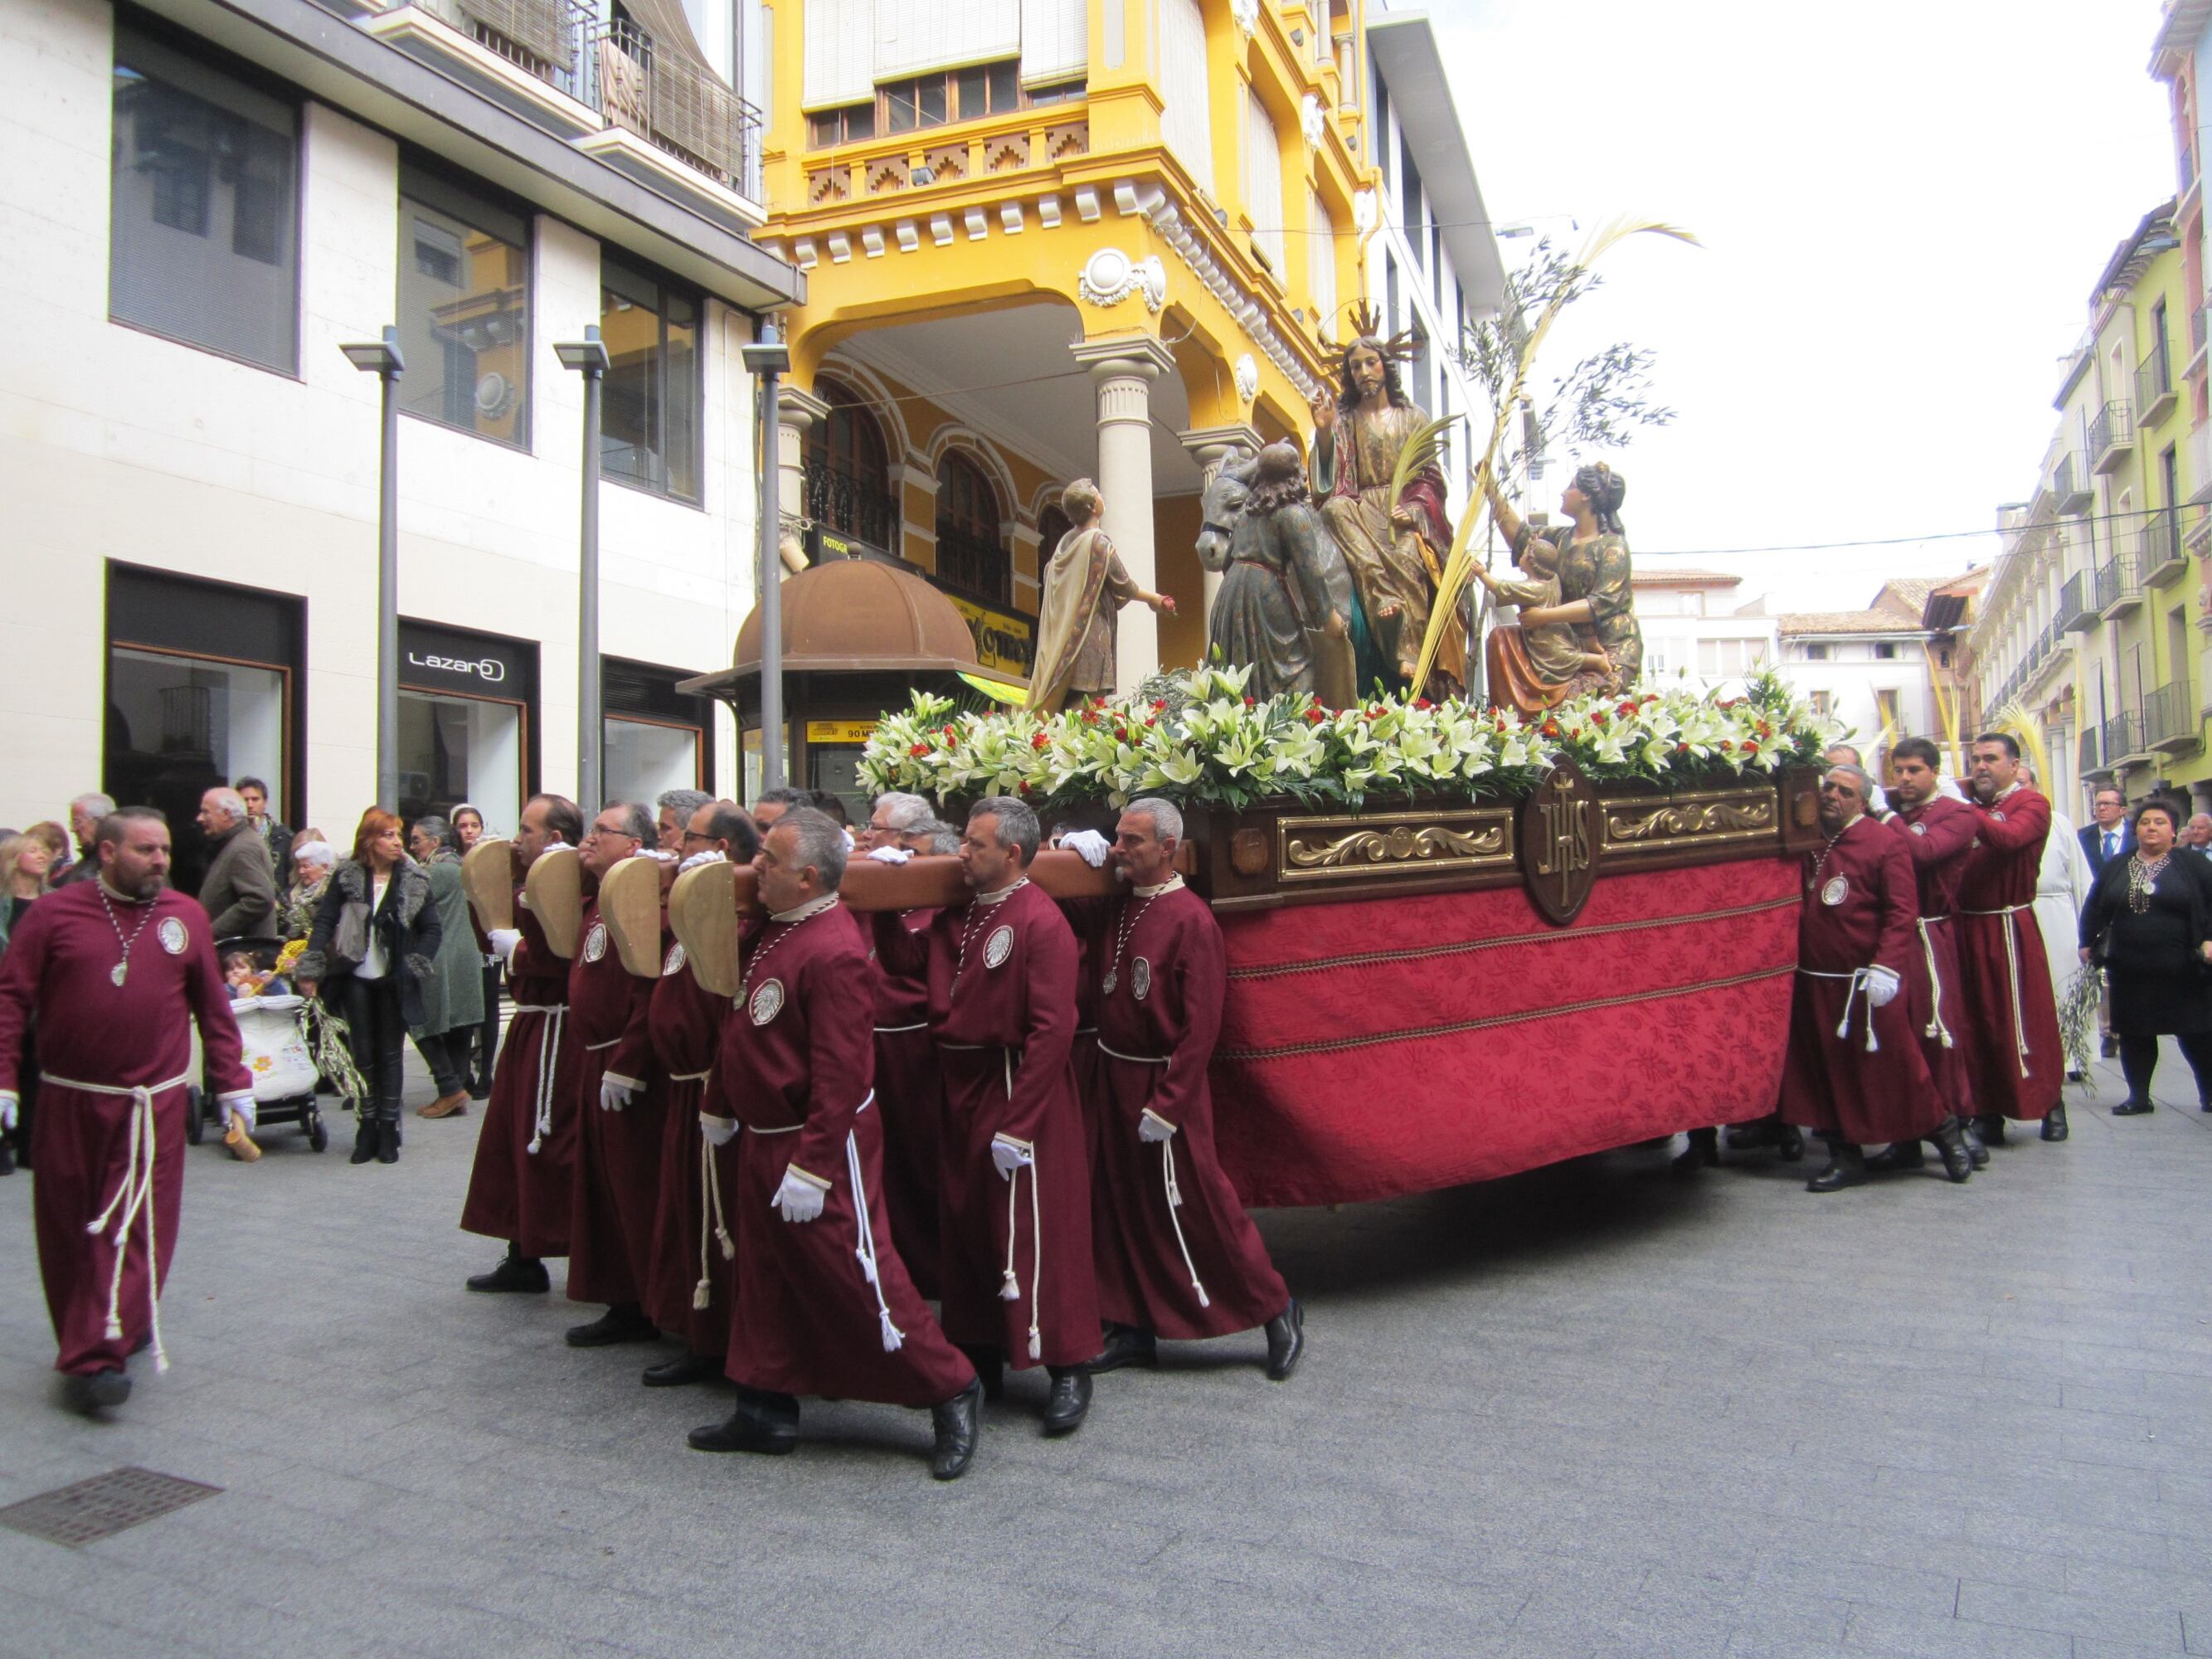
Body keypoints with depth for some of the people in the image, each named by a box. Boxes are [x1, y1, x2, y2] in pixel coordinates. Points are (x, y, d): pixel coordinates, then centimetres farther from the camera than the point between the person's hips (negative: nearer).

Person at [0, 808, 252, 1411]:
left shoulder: (186, 916, 2)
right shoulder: (54, 913, -1)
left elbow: (213, 1008, 7)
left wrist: (232, 1083, 6)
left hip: (153, 1105, -1)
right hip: (70, 1100, 1)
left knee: (136, 1229, -5)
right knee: (68, 1227, 13)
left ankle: (98, 1358, 0)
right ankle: (100, 1334, 31)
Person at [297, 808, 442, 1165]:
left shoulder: (414, 879, -2)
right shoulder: (347, 876, -2)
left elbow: (432, 929, 2)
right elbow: (324, 921, -3)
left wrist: (415, 964, -9)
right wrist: (310, 970, -10)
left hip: (394, 981, 0)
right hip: (356, 978, 0)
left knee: (390, 1054, 6)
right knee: (364, 1053, 7)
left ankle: (388, 1130, 13)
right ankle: (367, 1128, 16)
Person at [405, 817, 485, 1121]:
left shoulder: (435, 872, -12)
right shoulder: (462, 868, 15)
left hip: (438, 964, -9)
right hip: (468, 961, 9)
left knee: (422, 1023, 0)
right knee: (460, 1027, 9)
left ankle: (450, 1088, -5)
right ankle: (458, 1089, 12)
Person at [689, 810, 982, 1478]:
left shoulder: (833, 951, -23)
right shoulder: (772, 930, 6)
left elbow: (840, 1072, -25)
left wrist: (811, 1167, -25)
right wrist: (724, 1107, 20)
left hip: (820, 1145, -9)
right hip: (762, 1137, 9)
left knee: (855, 1275, -2)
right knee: (764, 1274, 16)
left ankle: (951, 1391, 13)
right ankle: (767, 1411, 30)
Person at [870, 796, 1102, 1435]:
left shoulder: (1041, 923, -18)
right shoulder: (959, 913, 8)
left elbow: (1051, 1030, -22)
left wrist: (1017, 1124, -23)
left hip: (1018, 1092, -8)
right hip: (961, 1090, 8)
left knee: (1033, 1231, 0)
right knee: (964, 1224, 15)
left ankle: (1068, 1368, 14)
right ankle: (979, 1358, 31)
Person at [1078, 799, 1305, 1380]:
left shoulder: (1192, 919, -16)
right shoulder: (1111, 909, 4)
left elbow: (1201, 1026, -17)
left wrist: (1165, 1105, -18)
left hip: (1166, 1082, -7)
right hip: (1111, 1076, 7)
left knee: (1196, 1207, 0)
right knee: (1118, 1206, 12)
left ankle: (1276, 1310, 18)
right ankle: (1135, 1329, 26)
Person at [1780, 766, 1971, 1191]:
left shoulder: (1886, 843, -7)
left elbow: (1903, 912, -12)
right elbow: (1795, 905, 19)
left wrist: (1886, 967, -21)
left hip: (1869, 985, -5)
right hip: (1815, 985, 5)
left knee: (1893, 1065, 4)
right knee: (1829, 1071, 8)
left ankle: (1945, 1134, 27)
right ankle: (1846, 1158, 19)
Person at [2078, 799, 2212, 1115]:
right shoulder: (2114, 868, 11)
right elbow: (2094, 908, 14)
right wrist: (2087, 942, 8)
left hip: (2182, 970, -3)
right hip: (2129, 970, 3)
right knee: (2134, 1034, 6)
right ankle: (2139, 1097, 15)